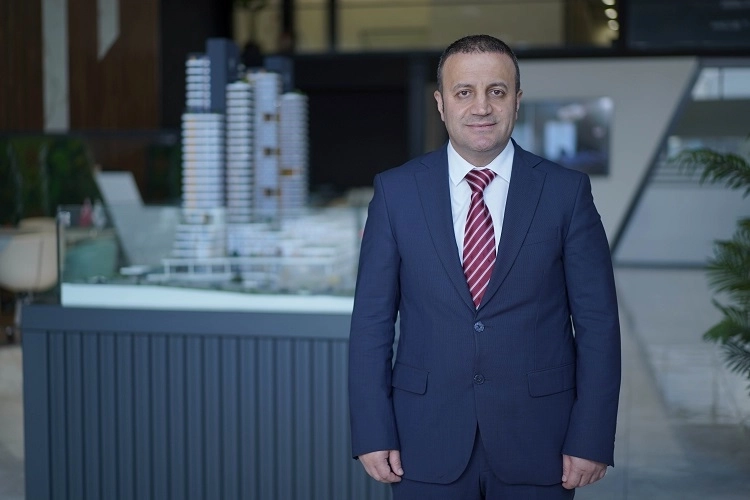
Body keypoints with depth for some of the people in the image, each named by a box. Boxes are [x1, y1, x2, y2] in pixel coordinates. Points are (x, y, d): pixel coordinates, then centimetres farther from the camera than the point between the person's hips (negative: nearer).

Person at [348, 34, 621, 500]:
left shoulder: (566, 191, -2)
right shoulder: (396, 191, 0)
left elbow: (598, 322, -2)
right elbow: (372, 320, 1)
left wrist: (591, 440, -6)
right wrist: (373, 433, -4)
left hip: (536, 442, 0)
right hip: (427, 445, 1)